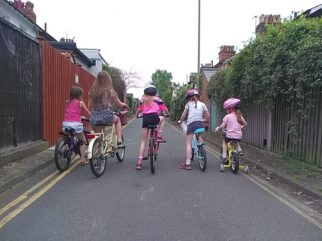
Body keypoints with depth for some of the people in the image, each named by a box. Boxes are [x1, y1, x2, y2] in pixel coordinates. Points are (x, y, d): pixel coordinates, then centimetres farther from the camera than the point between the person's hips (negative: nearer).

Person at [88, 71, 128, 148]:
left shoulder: (93, 91, 4)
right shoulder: (110, 91, -4)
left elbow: (89, 106, 10)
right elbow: (120, 105, 5)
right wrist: (124, 105, 27)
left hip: (94, 119, 3)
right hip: (107, 117, -2)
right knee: (117, 119, 29)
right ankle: (119, 141, 21)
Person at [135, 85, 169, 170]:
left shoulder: (142, 100, 20)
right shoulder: (157, 99, 14)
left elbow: (138, 110, 20)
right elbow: (165, 109, 13)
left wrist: (137, 116, 41)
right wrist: (167, 114, 34)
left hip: (145, 119, 2)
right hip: (154, 118, -2)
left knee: (143, 141, 10)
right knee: (162, 118, 33)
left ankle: (139, 161, 6)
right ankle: (159, 136, 20)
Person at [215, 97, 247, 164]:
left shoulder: (227, 116, -7)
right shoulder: (239, 116, 7)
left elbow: (222, 126, -11)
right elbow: (245, 124, 14)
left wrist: (218, 128, 7)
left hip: (229, 136, -4)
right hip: (238, 137, 4)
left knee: (224, 141, 28)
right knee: (236, 141, 40)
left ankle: (224, 156, 18)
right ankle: (239, 150, 21)